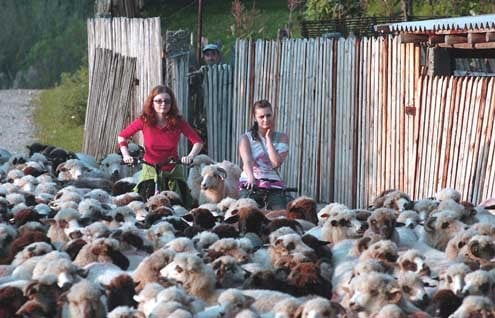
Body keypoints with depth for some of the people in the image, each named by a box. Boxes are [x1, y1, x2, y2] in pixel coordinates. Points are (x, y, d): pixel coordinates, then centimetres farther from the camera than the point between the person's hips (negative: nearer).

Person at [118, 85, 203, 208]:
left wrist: (190, 156, -26)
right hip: (150, 169, 0)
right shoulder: (144, 121, -10)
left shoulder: (178, 122, -10)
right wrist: (126, 155, -13)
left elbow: (198, 142, -10)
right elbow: (122, 136, 1)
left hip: (173, 170, 0)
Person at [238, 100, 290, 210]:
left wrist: (268, 138, -3)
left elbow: (276, 163, -8)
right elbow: (247, 161, -14)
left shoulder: (282, 138, 8)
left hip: (274, 185, 1)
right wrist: (251, 177, -35)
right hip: (250, 185, -1)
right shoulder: (246, 138, 4)